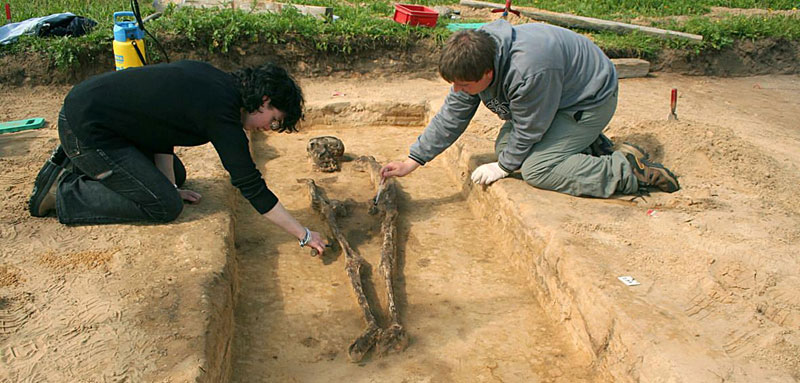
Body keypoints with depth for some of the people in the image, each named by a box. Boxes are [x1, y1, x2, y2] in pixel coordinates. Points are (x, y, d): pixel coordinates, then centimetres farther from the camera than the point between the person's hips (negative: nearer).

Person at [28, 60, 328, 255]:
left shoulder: (214, 81, 2)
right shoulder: (222, 112, -23)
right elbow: (252, 187, -21)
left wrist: (170, 186, 5)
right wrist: (304, 235, -14)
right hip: (86, 128, -10)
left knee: (176, 174, 18)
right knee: (165, 206, -12)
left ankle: (75, 162, 21)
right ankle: (62, 191, -1)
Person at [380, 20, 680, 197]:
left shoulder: (529, 71, -40)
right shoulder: (474, 57, -14)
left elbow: (528, 131, -24)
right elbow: (451, 116, -6)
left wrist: (503, 167, -10)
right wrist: (412, 161, -7)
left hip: (592, 98, -9)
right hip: (560, 96, 9)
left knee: (536, 168, -21)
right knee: (504, 144, 1)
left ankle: (628, 170, -11)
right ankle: (585, 146, 12)